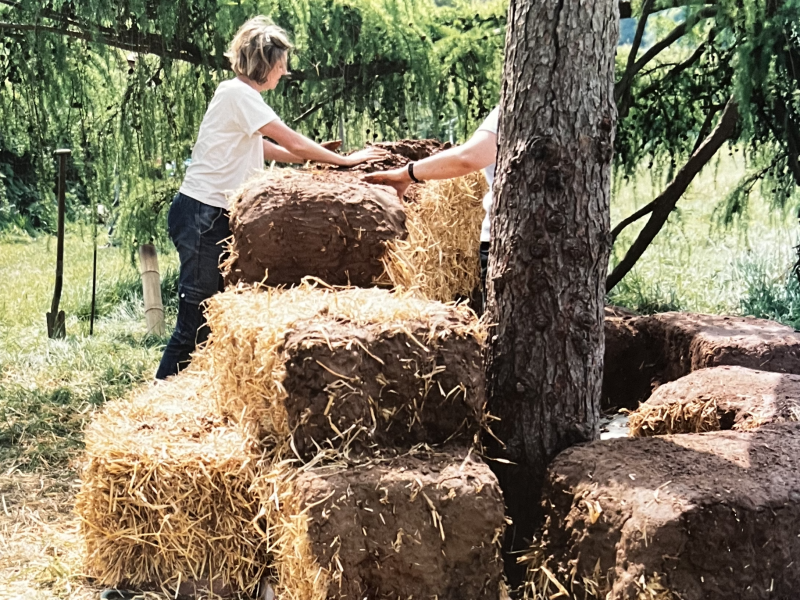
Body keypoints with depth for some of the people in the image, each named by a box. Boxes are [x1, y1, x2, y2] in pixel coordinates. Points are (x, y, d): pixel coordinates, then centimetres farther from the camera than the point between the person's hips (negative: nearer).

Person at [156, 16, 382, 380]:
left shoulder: (241, 96, 17)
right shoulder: (238, 94, -13)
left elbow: (266, 149, 16)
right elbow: (293, 143, -13)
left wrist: (316, 156, 11)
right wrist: (345, 161, -4)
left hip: (214, 216, 10)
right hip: (201, 215, -10)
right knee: (196, 317, -8)